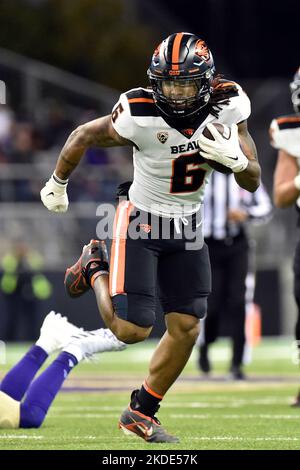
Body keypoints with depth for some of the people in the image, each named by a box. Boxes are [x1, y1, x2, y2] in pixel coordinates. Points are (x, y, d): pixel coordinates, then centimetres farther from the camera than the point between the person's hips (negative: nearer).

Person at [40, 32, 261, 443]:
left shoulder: (227, 107, -15)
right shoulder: (140, 116, -27)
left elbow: (252, 183, -9)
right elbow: (83, 137, -8)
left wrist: (235, 159, -32)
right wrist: (57, 184, 8)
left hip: (188, 228, 4)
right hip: (141, 223, -4)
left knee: (186, 329, 4)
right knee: (132, 330, -9)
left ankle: (140, 413, 22)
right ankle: (96, 269, 21)